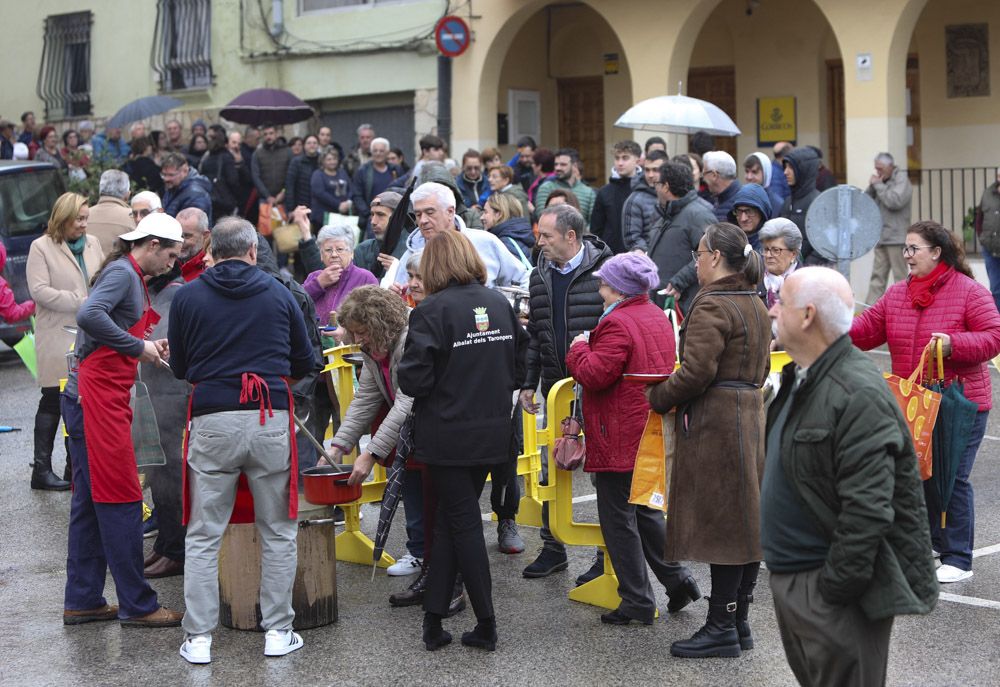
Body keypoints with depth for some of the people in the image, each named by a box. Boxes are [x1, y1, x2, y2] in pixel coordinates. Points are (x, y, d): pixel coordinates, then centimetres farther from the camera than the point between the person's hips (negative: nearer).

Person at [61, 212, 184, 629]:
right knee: (121, 499, -5)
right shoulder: (122, 273, -11)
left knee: (90, 501, 12)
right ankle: (136, 605, 0)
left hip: (99, 397, 10)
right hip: (97, 396, -10)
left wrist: (149, 345, 8)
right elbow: (89, 315, -28)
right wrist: (138, 347, -20)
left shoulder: (132, 276, 19)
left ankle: (83, 601, 18)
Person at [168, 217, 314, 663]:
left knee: (203, 537, 7)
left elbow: (179, 368, 12)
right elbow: (304, 364, 12)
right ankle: (278, 632, 14)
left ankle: (198, 638, 6)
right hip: (270, 421, 0)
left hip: (212, 422, 0)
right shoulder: (279, 294, 6)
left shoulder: (187, 297, 4)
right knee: (277, 533, 11)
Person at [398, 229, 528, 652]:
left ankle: (486, 623, 7)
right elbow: (520, 366, 9)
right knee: (450, 521, 14)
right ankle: (433, 618, 16)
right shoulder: (500, 303, 3)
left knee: (463, 523, 5)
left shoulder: (432, 311, -14)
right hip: (493, 435, 5)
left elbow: (413, 381, -18)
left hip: (448, 437, -5)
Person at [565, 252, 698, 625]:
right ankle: (676, 577, 16)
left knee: (618, 517, 0)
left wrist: (579, 348, -5)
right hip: (654, 436, 9)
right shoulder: (659, 318, 12)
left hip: (621, 438, -9)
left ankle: (637, 601, 3)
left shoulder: (617, 324, -18)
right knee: (645, 510, 21)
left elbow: (594, 374, -24)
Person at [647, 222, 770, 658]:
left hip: (715, 421, -10)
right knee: (747, 521, 11)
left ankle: (721, 627, -1)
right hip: (751, 412, 10)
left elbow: (697, 372, -21)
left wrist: (657, 398, -8)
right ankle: (738, 622, 19)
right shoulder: (756, 305, 16)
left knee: (719, 521, -5)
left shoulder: (712, 306, -14)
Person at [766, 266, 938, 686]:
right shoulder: (800, 379, 10)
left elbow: (868, 509, -26)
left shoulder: (858, 396, -22)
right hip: (791, 577, 10)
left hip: (830, 592, -10)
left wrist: (834, 588, -23)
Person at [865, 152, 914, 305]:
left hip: (896, 237, -7)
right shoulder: (881, 180, 15)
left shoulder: (901, 180, -4)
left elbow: (895, 201, -20)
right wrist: (871, 186, -2)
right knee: (877, 276, 5)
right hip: (880, 237, 7)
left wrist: (878, 185, -12)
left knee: (900, 276, -4)